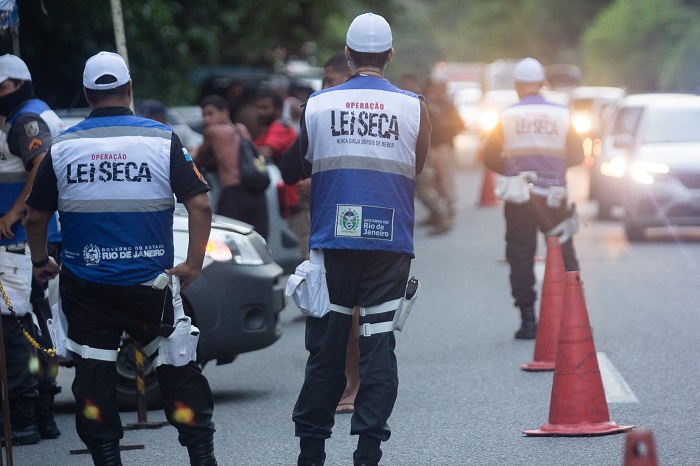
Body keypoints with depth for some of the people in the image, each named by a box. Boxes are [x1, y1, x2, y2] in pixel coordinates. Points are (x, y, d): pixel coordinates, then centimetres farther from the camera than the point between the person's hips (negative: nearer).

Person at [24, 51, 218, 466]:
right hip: (149, 284, -1)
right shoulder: (162, 139, -4)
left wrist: (41, 262, 22)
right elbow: (201, 205, -8)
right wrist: (194, 264, 0)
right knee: (178, 369, 9)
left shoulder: (62, 146, 0)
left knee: (94, 376, 7)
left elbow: (35, 217, 6)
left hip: (84, 287, 1)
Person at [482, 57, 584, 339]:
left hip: (518, 199, -1)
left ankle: (528, 321, 2)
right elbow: (577, 156, 5)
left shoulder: (507, 117, -4)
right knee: (563, 256, 10)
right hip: (554, 197, 1)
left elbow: (490, 157, 1)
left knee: (520, 257, 5)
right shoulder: (561, 115, -1)